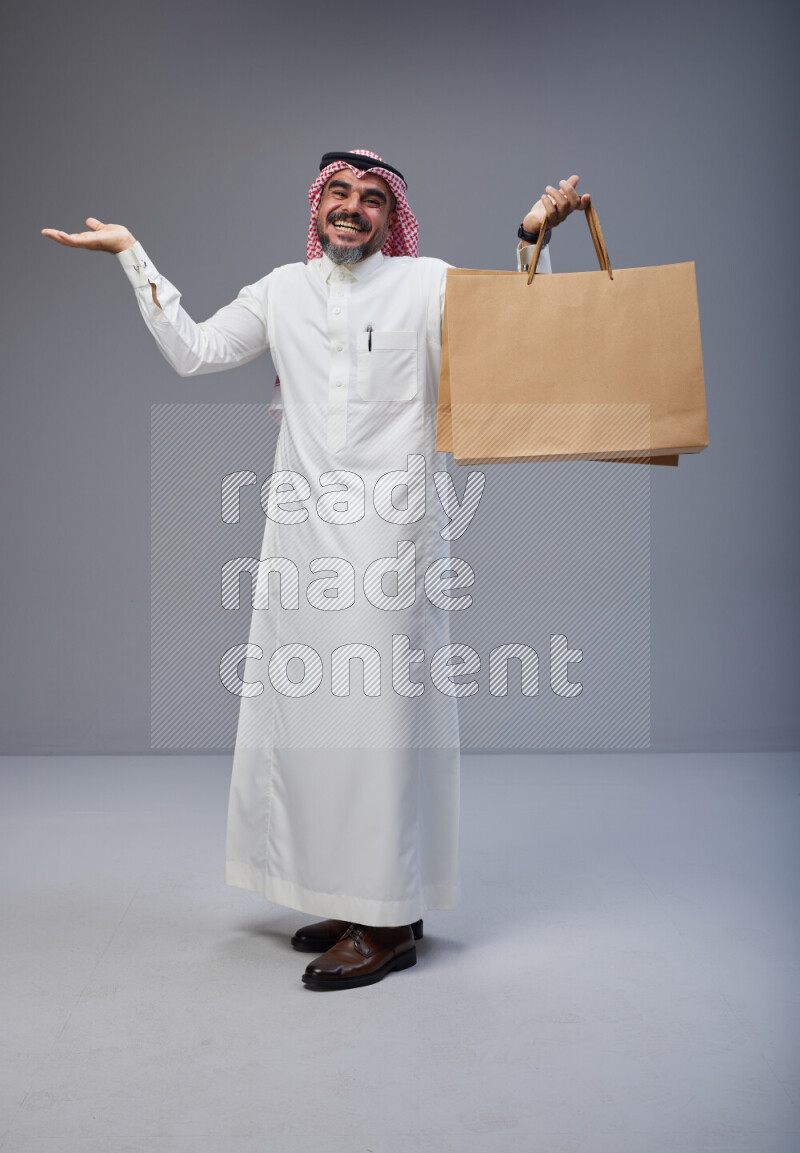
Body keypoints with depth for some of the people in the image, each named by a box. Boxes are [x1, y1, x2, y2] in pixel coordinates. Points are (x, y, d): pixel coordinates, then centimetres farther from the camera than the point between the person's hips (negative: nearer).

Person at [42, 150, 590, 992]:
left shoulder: (428, 284, 4)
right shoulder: (282, 291, 17)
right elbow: (192, 352, 16)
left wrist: (532, 238, -11)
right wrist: (131, 253, 17)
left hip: (391, 532, -5)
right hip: (304, 532, 5)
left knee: (381, 709, -5)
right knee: (306, 709, 7)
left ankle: (390, 922, 6)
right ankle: (347, 898, 22)